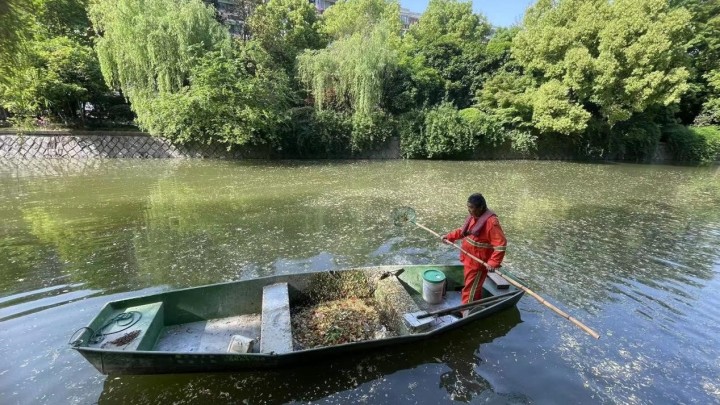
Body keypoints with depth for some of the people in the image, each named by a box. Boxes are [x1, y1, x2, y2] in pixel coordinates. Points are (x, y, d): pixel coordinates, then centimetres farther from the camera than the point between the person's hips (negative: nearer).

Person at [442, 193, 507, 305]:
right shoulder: (473, 216, 3)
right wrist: (449, 237, 11)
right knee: (474, 288, 24)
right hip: (469, 260, 9)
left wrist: (493, 263, -33)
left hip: (478, 263, -9)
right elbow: (464, 231, 19)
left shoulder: (491, 221, -25)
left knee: (470, 290, 3)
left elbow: (501, 244, -28)